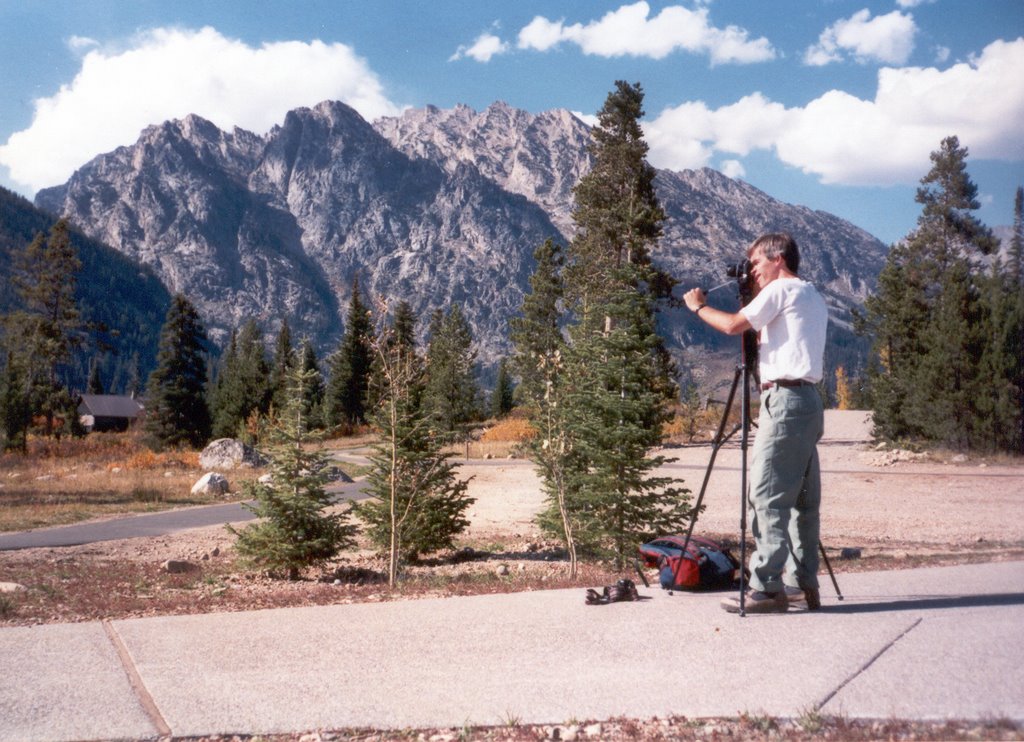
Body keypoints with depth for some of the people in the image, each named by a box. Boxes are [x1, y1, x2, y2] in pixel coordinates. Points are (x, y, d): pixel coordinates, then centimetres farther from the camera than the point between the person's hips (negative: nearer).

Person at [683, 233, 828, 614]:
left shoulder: (781, 289, -4)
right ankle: (804, 583, 13)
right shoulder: (814, 297, 23)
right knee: (802, 497, 10)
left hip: (785, 399, -10)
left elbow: (734, 325, -7)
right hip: (808, 401, 10)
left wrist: (699, 306, 9)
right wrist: (755, 297, 21)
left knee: (767, 495, -9)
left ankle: (767, 588, -9)